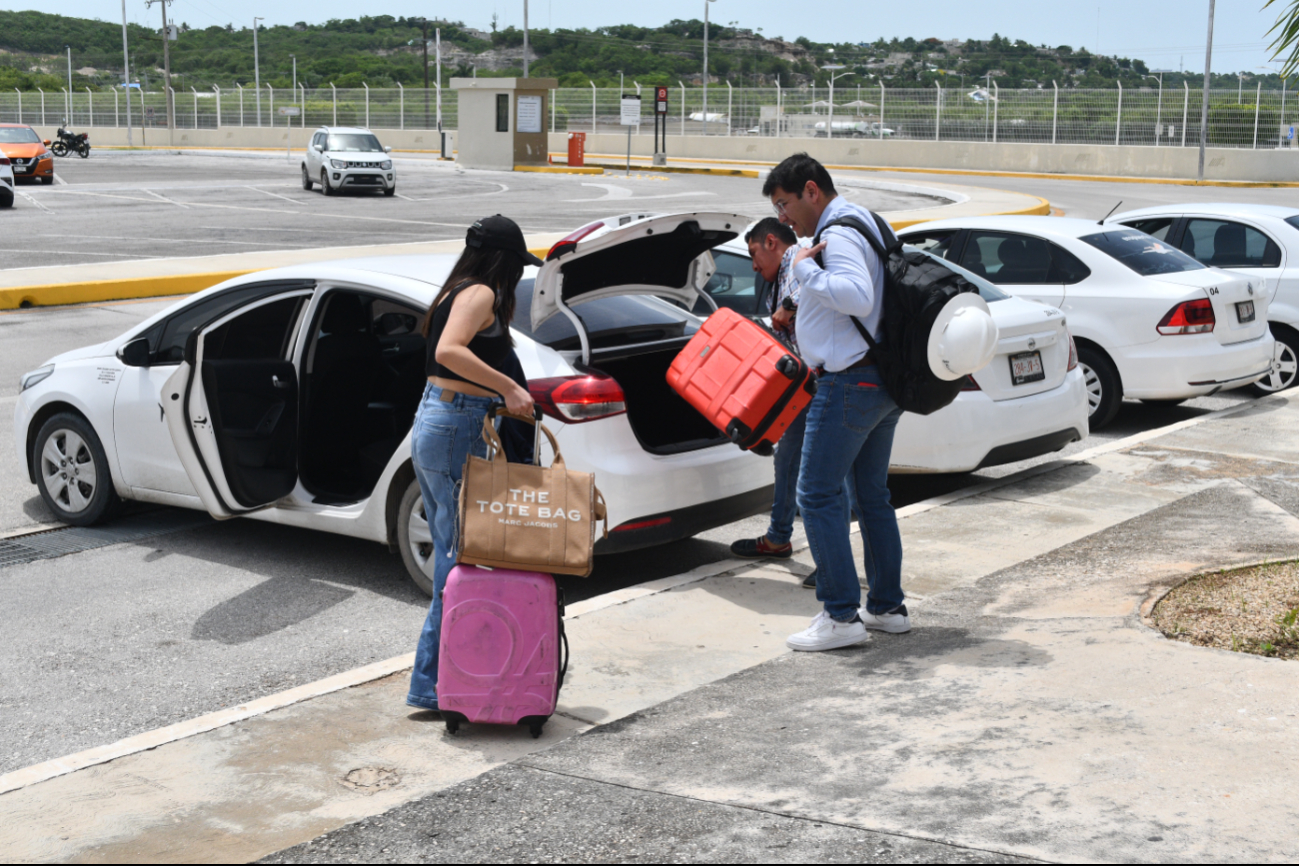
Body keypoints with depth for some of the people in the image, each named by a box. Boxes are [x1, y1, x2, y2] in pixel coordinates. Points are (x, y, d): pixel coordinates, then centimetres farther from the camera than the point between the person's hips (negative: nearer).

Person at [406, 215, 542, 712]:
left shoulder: (458, 292, 17)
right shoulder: (481, 294, -11)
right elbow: (449, 352, -27)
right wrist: (510, 388, -26)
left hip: (432, 423, 10)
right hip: (455, 430, -10)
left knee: (450, 554, 15)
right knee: (460, 555, -5)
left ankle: (437, 677, 21)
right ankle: (430, 684, -1)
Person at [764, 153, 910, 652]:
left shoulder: (839, 235, -15)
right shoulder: (863, 223, 18)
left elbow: (857, 295, -32)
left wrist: (805, 269, -22)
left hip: (850, 382, -11)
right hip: (884, 381, 11)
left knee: (817, 494, -7)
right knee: (871, 495, 16)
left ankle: (841, 615, -8)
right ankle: (887, 607, 21)